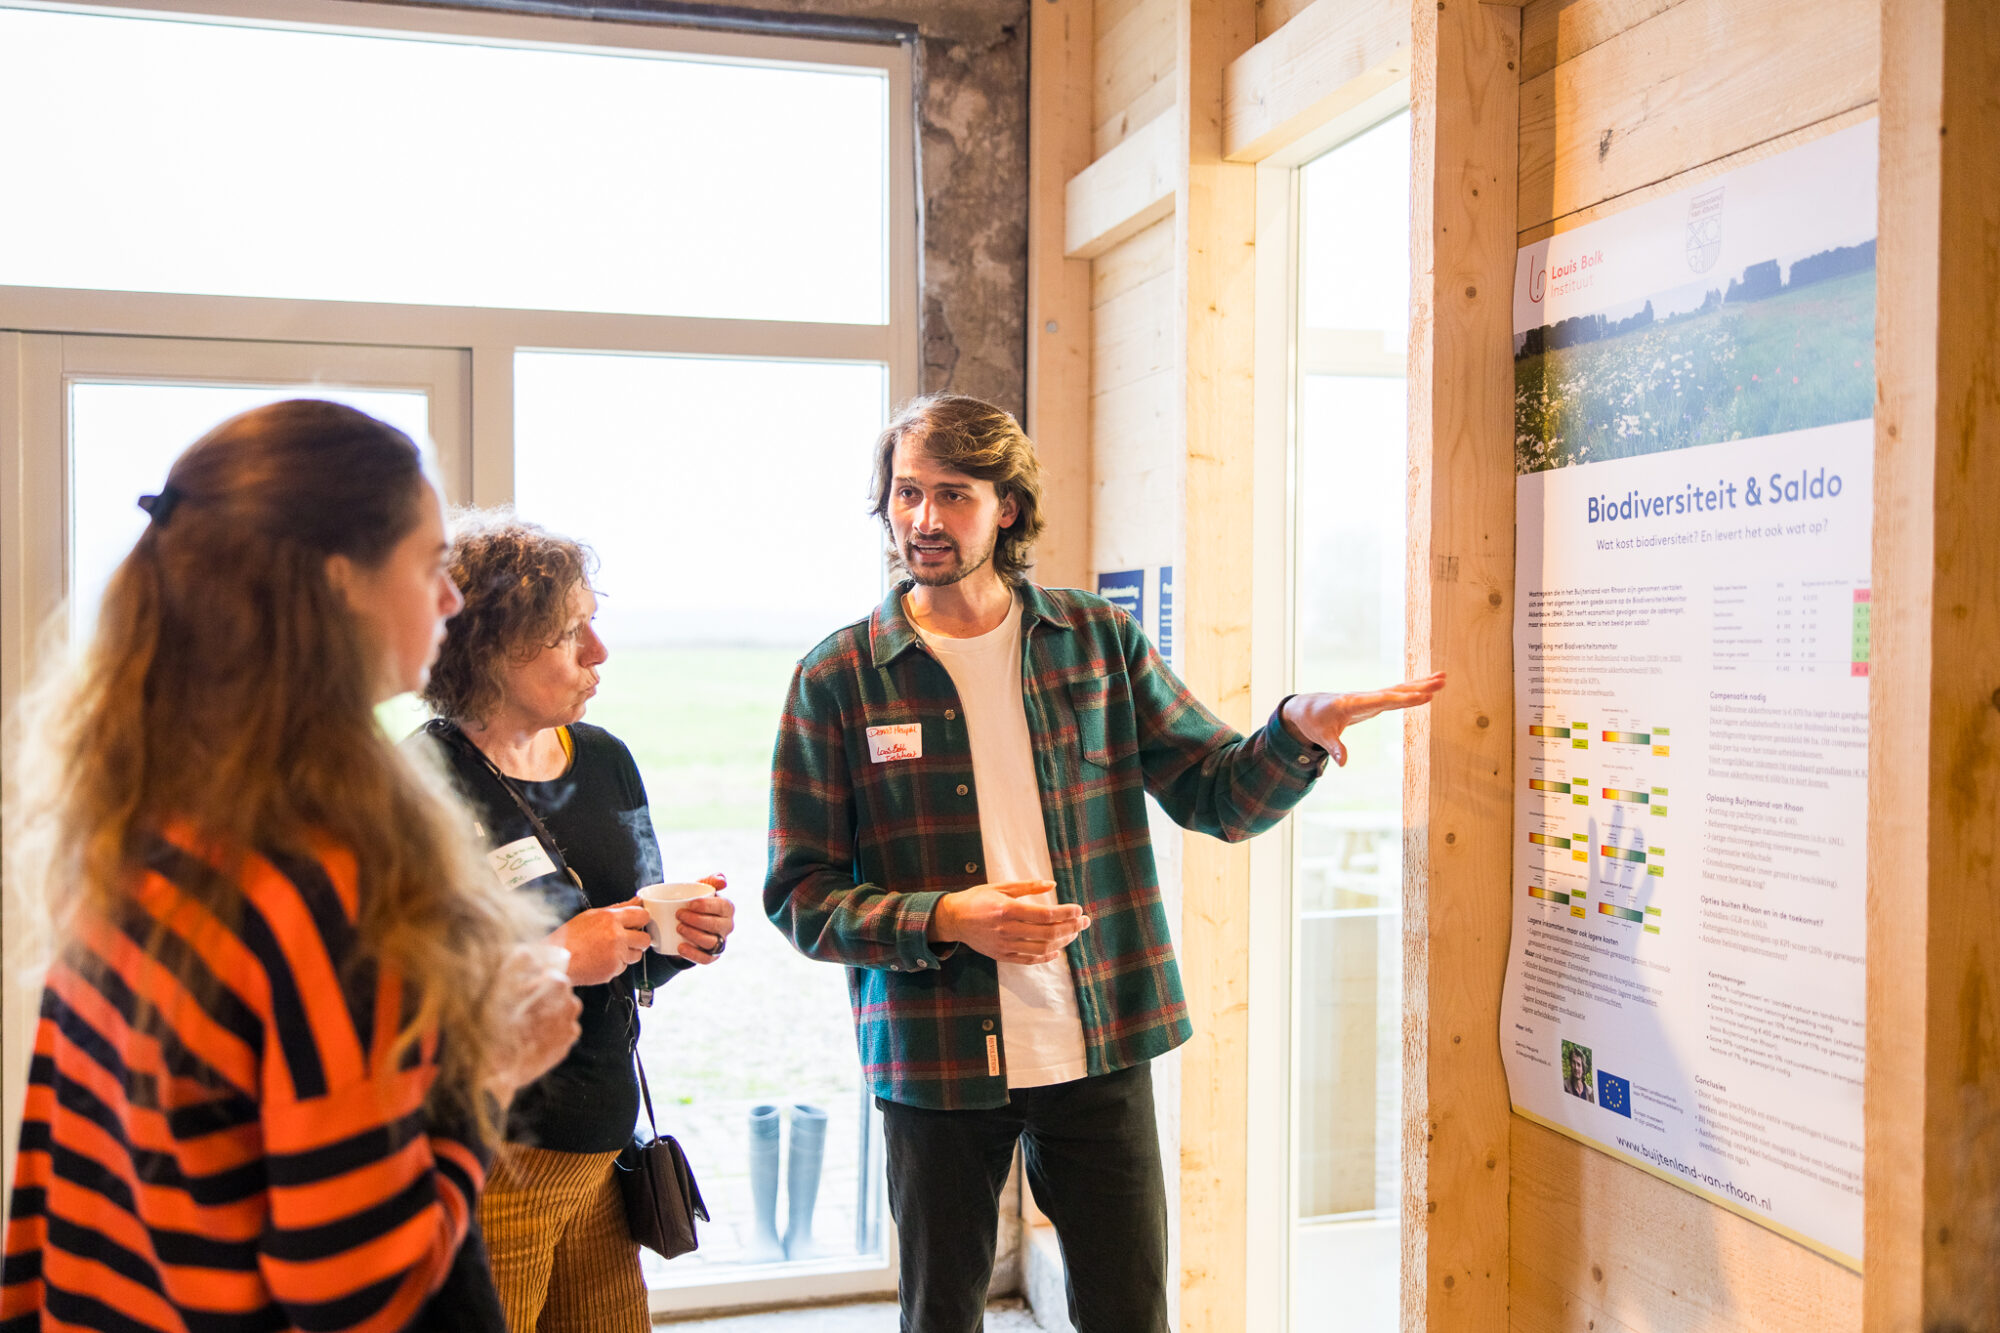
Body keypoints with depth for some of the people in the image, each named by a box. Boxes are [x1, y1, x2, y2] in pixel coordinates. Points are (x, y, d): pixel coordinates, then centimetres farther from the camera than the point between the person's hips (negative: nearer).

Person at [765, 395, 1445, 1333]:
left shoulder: (1098, 641, 2)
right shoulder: (838, 677, -4)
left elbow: (1219, 796, 5)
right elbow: (799, 894, -4)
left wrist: (1298, 729, -16)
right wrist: (947, 920, -20)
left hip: (1099, 1045, 1)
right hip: (934, 1060, -1)